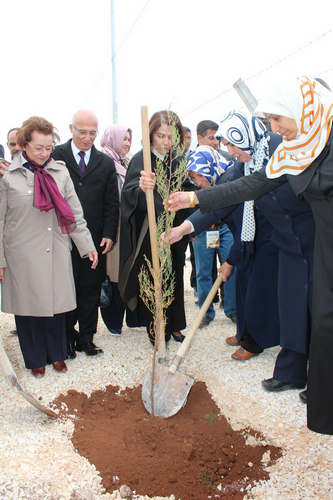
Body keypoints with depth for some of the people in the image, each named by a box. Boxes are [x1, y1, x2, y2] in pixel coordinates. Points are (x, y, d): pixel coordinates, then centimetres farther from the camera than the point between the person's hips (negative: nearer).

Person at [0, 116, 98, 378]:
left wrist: (87, 245, 5)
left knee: (56, 303, 9)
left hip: (57, 252, 2)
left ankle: (57, 354, 30)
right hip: (23, 255, -2)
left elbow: (74, 211, 7)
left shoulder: (59, 171, 5)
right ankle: (36, 359, 28)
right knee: (28, 306, 8)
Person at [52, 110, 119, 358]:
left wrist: (109, 234, -3)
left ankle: (86, 338, 24)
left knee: (91, 291, 9)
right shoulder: (55, 156, 2)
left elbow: (112, 204, 6)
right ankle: (67, 339, 24)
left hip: (95, 240, 2)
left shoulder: (106, 163, 9)